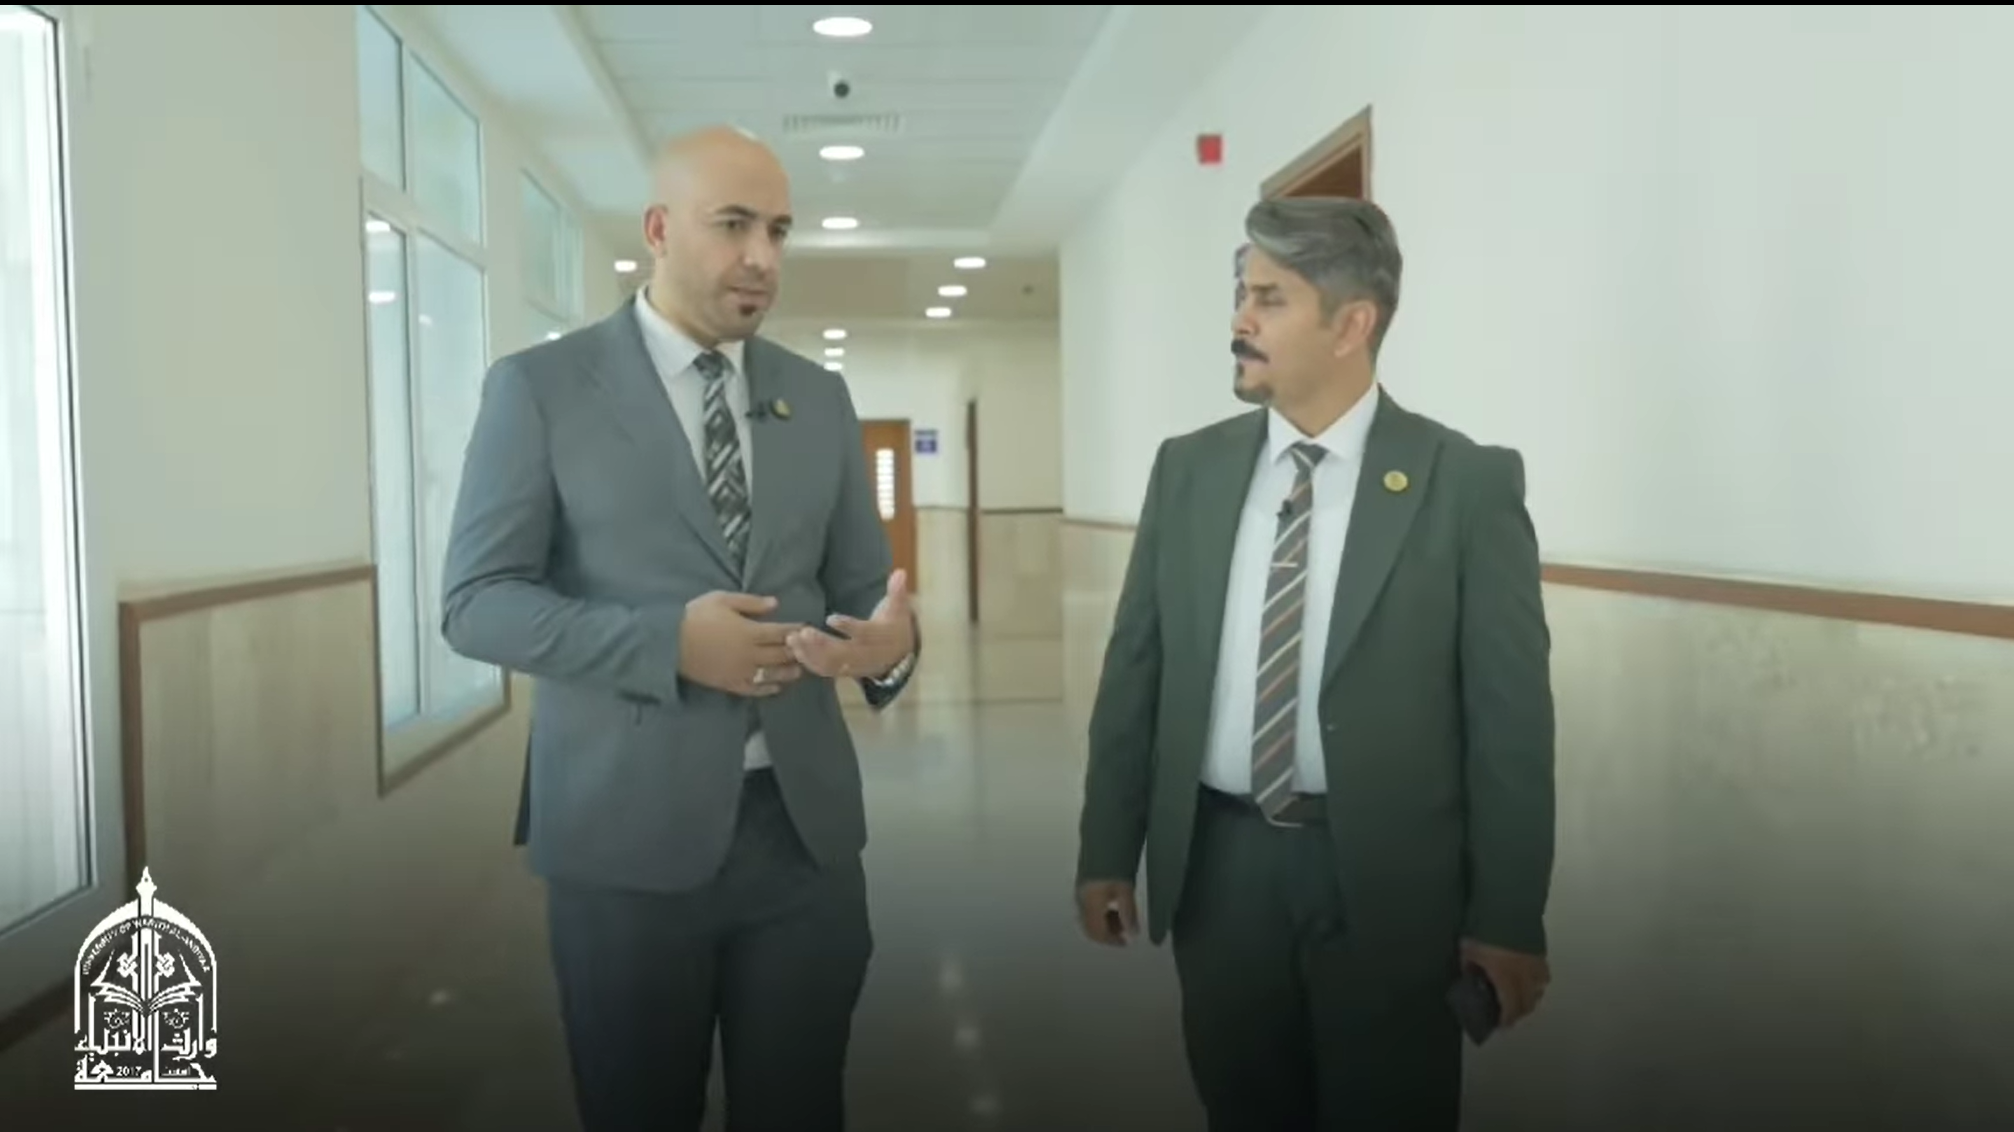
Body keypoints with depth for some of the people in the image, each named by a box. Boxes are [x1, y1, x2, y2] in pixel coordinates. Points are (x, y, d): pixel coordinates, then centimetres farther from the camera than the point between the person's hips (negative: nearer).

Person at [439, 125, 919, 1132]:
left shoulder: (820, 399, 9)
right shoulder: (540, 387, -2)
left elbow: (859, 586, 11)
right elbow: (476, 600, -6)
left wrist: (890, 642, -14)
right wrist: (666, 641, -20)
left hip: (804, 827, 3)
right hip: (627, 832, -3)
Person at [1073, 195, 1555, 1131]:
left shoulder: (1468, 482, -7)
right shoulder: (1188, 469, 4)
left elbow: (1509, 715, -7)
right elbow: (1134, 673, 7)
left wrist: (1508, 916, -8)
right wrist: (1107, 853, 6)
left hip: (1387, 878, -3)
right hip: (1219, 866, 3)